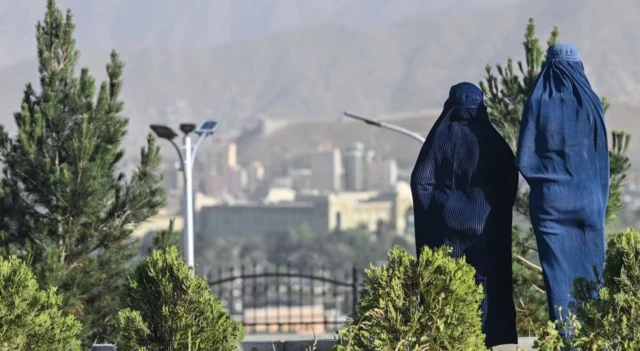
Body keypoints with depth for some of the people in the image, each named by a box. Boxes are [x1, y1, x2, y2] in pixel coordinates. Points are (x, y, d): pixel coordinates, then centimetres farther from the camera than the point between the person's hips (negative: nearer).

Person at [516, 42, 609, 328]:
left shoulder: (537, 103, -4)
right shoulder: (590, 102, -3)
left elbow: (523, 159, -3)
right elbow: (601, 157, 3)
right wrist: (600, 201, 12)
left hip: (549, 199, 0)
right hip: (587, 198, 0)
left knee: (557, 271, 1)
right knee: (590, 271, 7)